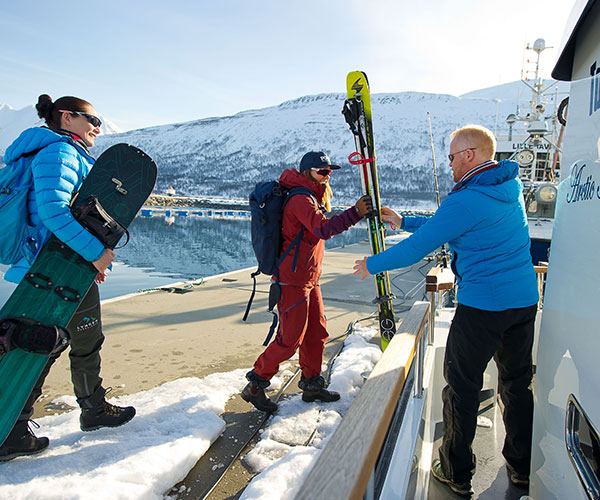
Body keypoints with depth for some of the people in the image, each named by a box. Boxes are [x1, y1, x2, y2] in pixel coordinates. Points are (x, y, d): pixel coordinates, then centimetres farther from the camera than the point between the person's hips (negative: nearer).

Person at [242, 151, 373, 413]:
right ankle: (255, 385, 11)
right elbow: (323, 229, -34)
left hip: (309, 280, 10)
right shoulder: (300, 199, -18)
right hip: (292, 280, -10)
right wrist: (356, 212, -38)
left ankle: (312, 384, 29)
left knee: (316, 332, 15)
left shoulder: (311, 198, 15)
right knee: (291, 338, -4)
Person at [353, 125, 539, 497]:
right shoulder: (511, 187, 9)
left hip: (482, 306, -8)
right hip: (525, 300, 9)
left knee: (462, 387, 6)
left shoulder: (465, 200, -18)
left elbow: (417, 248, -14)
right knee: (518, 383, 20)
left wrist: (373, 264, 0)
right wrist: (403, 221, 20)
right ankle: (524, 468, 36)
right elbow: (445, 227, 17)